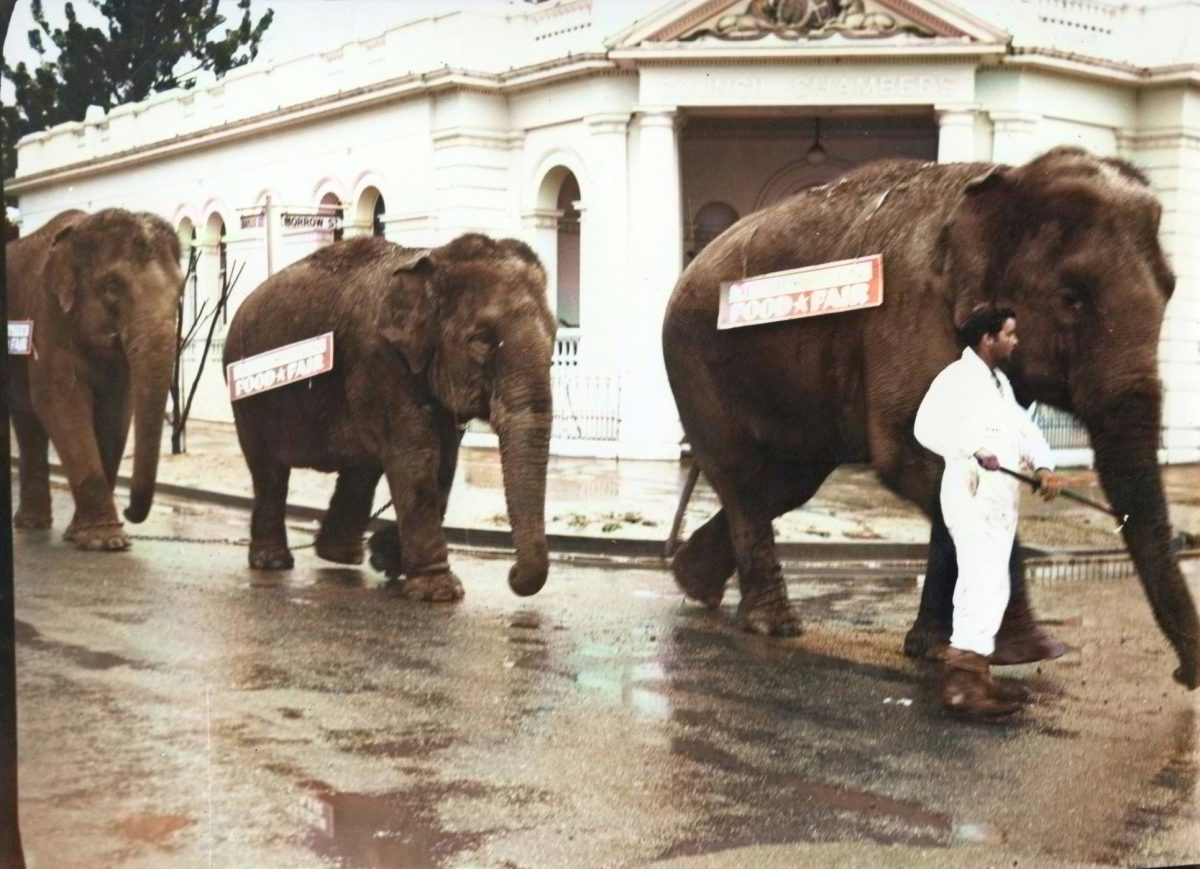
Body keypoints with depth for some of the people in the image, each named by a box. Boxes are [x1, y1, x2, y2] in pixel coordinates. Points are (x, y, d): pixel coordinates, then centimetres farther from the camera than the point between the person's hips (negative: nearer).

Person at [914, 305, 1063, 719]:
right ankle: (962, 679, -13)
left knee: (983, 584, 14)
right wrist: (975, 451, -31)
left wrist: (1043, 467, -8)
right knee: (989, 584, -15)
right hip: (972, 493, -10)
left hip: (1001, 496, 10)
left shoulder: (1000, 382, 19)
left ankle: (971, 673, 22)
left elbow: (1023, 427, 9)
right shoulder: (957, 377, -10)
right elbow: (928, 426, -22)